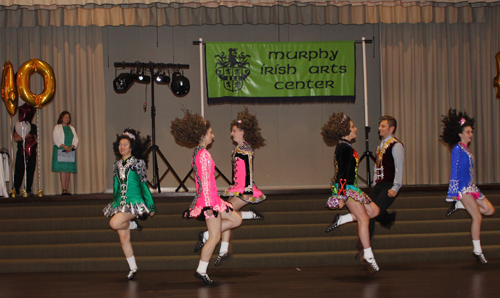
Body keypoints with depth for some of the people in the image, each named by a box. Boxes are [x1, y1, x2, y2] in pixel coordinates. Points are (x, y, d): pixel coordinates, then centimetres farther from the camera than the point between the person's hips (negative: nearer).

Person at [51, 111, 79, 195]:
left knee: (68, 171, 1)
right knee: (62, 170, -12)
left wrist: (71, 147, -9)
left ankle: (66, 190, 2)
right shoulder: (57, 127, 4)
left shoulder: (72, 128, 19)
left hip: (70, 152, 5)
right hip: (60, 151, -5)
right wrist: (64, 146, -17)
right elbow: (55, 139, -6)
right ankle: (64, 190, -15)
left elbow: (76, 139, 11)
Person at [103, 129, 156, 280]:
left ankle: (133, 224, 4)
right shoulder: (117, 165, 12)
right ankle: (133, 268, 16)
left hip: (134, 202, -6)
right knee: (123, 238, 4)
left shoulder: (138, 163, -3)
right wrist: (115, 202, 20)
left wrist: (151, 205, -2)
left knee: (114, 223, -27)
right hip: (120, 203, 6)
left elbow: (144, 185, -2)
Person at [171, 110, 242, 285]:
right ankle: (201, 270, 2)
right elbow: (205, 181, -20)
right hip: (209, 199, -10)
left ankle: (206, 238, 14)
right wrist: (208, 205, -22)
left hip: (210, 199, 10)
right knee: (215, 237, -4)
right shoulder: (203, 154, -16)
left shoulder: (197, 153, 15)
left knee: (236, 220, 15)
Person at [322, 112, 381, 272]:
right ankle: (368, 256, -3)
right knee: (363, 218, -7)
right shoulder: (345, 148, -16)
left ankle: (341, 219, 9)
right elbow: (342, 173, -20)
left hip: (351, 188, 10)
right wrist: (341, 195, -23)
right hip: (347, 188, -10)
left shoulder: (344, 146, 15)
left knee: (374, 210, 9)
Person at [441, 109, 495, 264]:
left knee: (490, 210, 1)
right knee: (477, 217, -12)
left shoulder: (466, 149, 17)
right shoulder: (457, 149, -8)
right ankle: (477, 251, -4)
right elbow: (455, 170, -12)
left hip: (470, 187, 9)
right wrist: (454, 191, -17)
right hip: (462, 187, -9)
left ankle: (459, 205, 7)